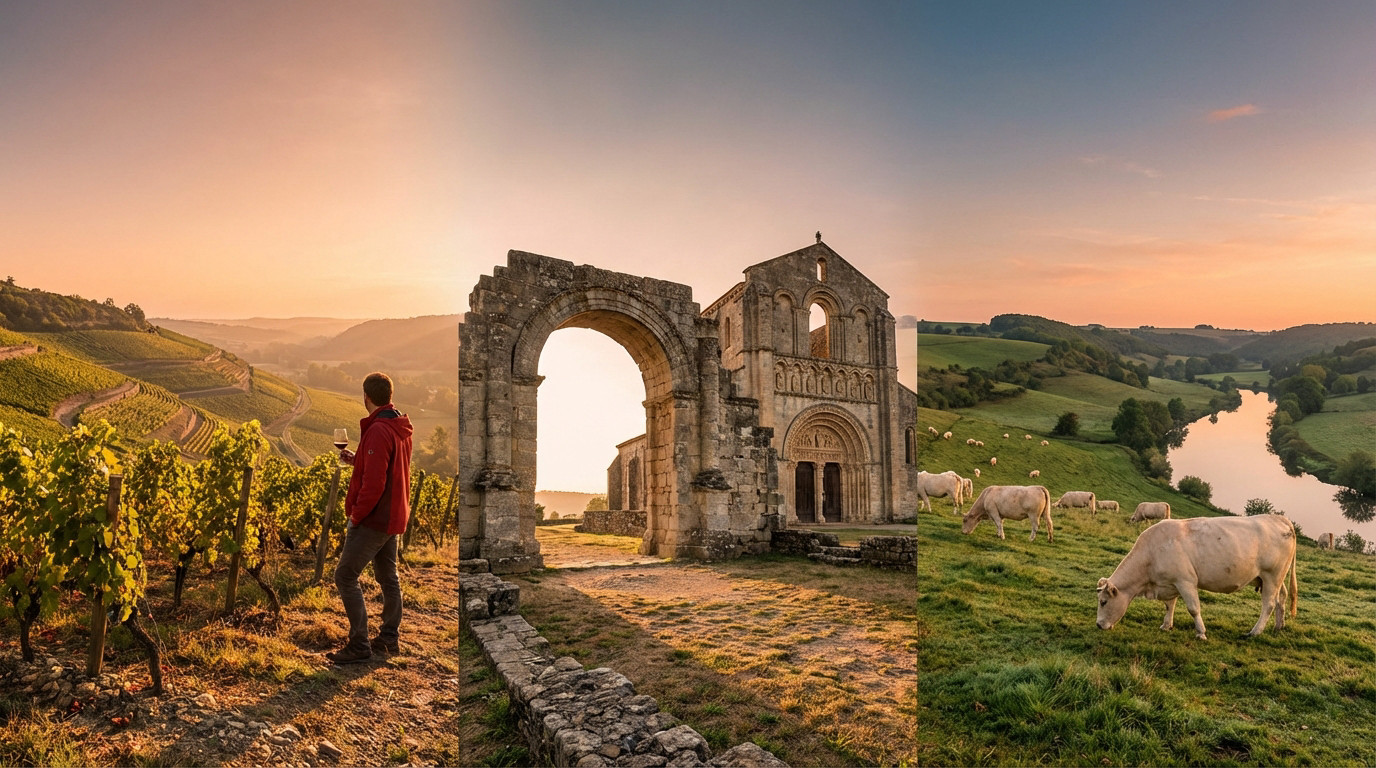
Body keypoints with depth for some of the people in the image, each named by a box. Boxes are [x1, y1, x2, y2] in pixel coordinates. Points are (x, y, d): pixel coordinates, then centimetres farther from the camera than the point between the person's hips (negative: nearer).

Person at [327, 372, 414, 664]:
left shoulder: (377, 431, -20)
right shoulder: (401, 428, 10)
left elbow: (374, 483, -25)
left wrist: (355, 516, -16)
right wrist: (357, 460, 14)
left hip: (374, 519, -10)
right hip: (393, 517, 10)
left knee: (345, 576, -2)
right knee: (388, 577, 16)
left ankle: (359, 645, 2)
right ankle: (389, 638, 26)